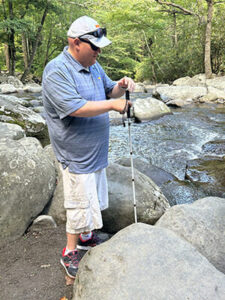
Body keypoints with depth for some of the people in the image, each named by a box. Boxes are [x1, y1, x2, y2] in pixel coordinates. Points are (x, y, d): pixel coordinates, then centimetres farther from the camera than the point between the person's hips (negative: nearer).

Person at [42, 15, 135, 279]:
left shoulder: (93, 66, 9)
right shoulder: (57, 70, -20)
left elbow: (108, 91, 18)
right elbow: (76, 108, -29)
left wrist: (121, 87, -4)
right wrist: (112, 104, -22)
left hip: (97, 152, 9)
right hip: (76, 155, -9)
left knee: (94, 200, 21)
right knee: (81, 205, 2)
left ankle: (87, 237, 42)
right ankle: (70, 252, 23)